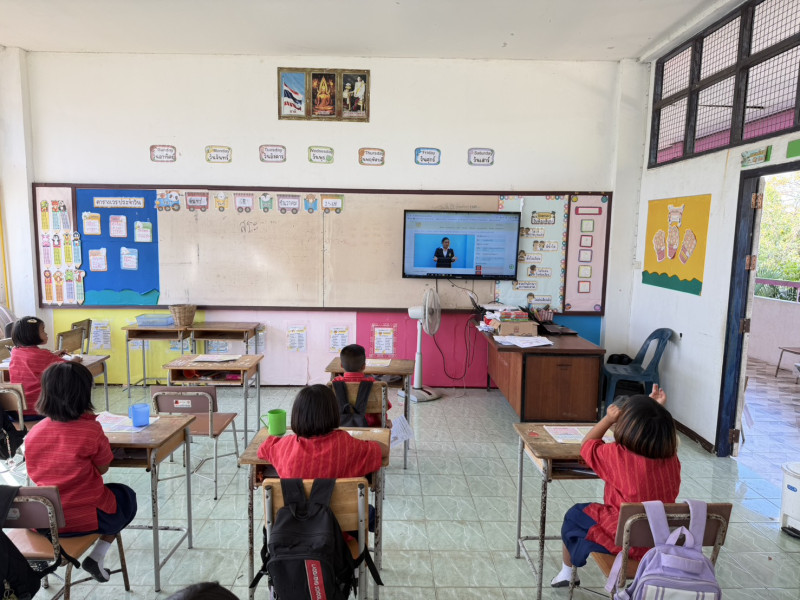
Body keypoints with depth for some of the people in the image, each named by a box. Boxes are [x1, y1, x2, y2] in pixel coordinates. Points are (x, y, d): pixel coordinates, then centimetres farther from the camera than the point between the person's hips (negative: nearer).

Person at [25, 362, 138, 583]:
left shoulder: (34, 432, -5)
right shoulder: (91, 430, -20)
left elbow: (36, 474, 9)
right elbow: (103, 468, -6)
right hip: (86, 518, -6)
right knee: (126, 496, 26)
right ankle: (96, 558, 13)